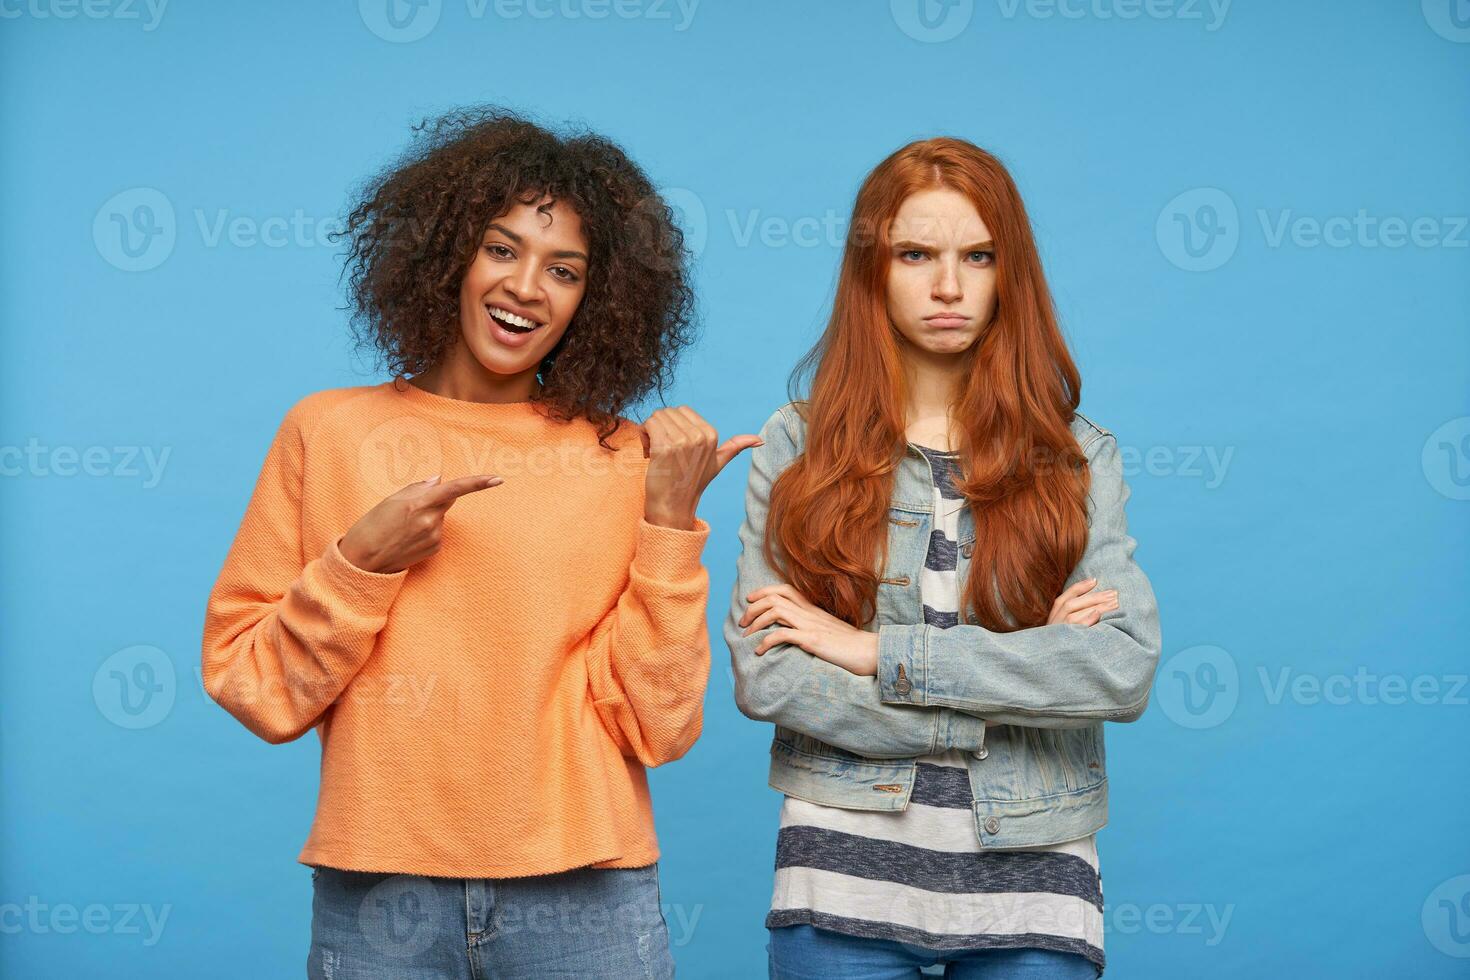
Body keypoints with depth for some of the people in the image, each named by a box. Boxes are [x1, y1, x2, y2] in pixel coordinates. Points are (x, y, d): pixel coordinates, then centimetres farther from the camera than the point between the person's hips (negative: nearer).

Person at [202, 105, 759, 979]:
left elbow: (657, 726, -4)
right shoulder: (329, 432, 3)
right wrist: (362, 562, -10)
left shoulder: (627, 461, 1)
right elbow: (253, 690, 2)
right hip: (377, 899, 1)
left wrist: (669, 518, -10)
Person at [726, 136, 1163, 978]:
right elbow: (763, 675, -8)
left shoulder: (1077, 457, 4)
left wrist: (880, 651, -13)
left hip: (1029, 877, 1)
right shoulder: (799, 446, 2)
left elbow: (1129, 668, -11)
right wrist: (1024, 676, -10)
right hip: (847, 873, 0)